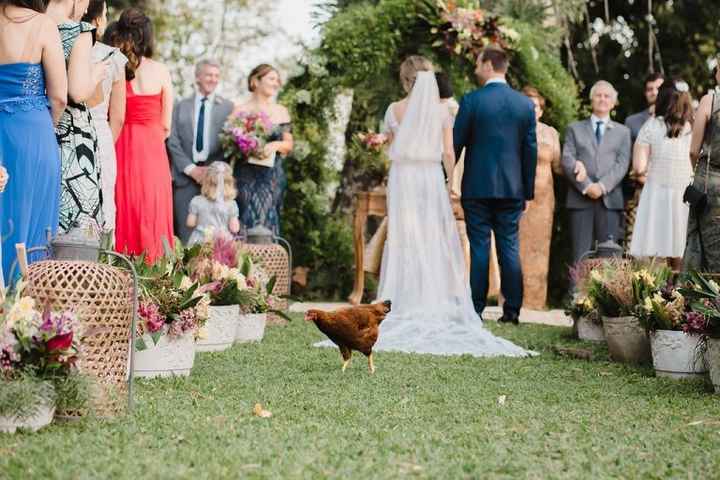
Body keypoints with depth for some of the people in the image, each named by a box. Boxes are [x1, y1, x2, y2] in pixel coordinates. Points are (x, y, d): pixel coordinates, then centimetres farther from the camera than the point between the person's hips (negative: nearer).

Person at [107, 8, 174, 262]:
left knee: (122, 211, 7)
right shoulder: (160, 71, -2)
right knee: (151, 213, 5)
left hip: (119, 148, 1)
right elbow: (165, 126, 2)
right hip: (152, 152, -1)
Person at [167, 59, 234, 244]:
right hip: (186, 178, 1)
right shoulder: (181, 106, 12)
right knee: (186, 235, -2)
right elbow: (173, 141, 5)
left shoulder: (228, 107, 10)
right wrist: (190, 169, -6)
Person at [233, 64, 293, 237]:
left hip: (273, 175, 3)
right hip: (247, 175, -3)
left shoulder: (281, 111, 11)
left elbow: (289, 144, 12)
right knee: (249, 220, -9)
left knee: (268, 221, -1)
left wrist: (276, 145, -8)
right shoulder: (241, 110, 1)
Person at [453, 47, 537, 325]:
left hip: (478, 187, -3)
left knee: (479, 249, 1)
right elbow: (531, 150, 6)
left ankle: (476, 310, 2)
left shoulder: (472, 101, -7)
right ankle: (512, 310, 6)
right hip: (512, 188, 3)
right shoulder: (525, 104, 4)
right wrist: (528, 191, 12)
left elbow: (456, 144, -4)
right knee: (510, 248, 7)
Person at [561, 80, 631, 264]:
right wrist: (586, 186, -10)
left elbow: (622, 164, 5)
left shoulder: (622, 131, 18)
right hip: (580, 199, 0)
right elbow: (567, 161, 3)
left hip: (609, 199, 1)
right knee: (581, 255, -6)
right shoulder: (575, 129, 17)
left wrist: (602, 186, -11)